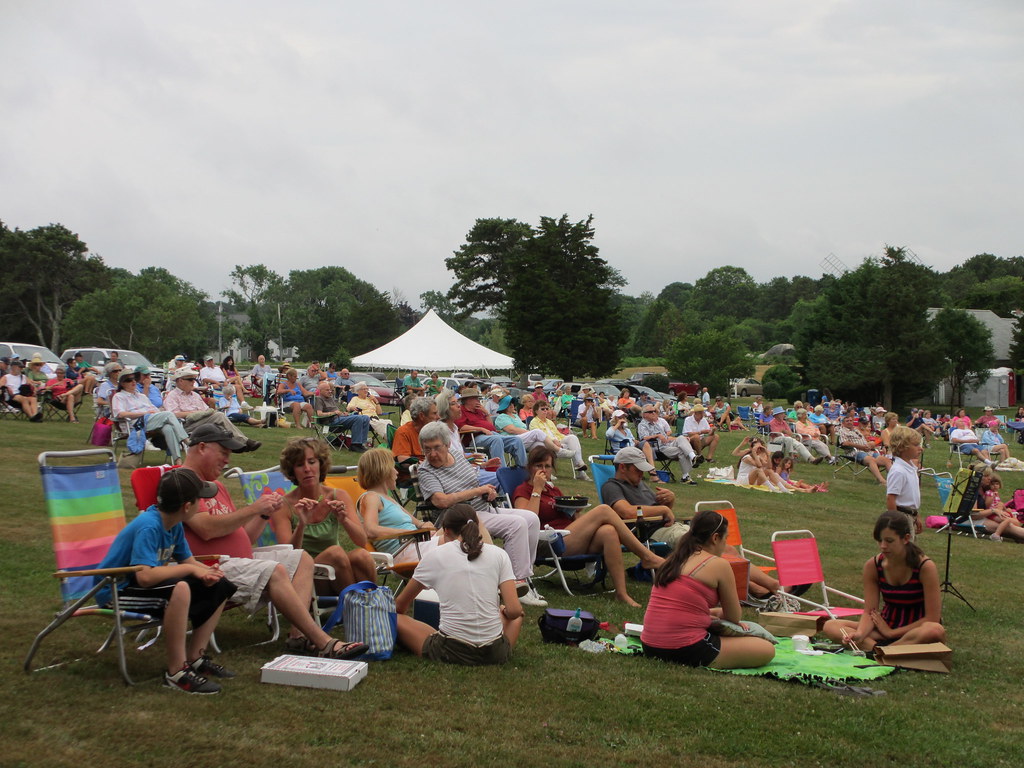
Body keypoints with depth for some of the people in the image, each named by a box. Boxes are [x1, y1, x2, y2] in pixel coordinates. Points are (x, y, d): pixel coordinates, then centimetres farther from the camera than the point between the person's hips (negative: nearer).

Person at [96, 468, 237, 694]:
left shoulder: (174, 524, 1)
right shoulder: (148, 527, -27)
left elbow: (187, 560, 8)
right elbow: (145, 576, -37)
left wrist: (205, 570, -15)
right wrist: (189, 569, -26)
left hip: (145, 584, 10)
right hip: (116, 592, -10)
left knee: (218, 586, 4)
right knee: (179, 589, -37)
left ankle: (194, 658, 7)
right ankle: (176, 672, -27)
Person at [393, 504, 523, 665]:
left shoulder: (435, 556, 3)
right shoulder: (499, 554, 4)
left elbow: (400, 606, 14)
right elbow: (514, 611, -3)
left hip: (452, 653, -3)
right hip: (496, 653, 3)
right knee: (516, 616, 34)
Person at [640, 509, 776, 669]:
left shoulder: (672, 560, 15)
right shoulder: (719, 565, -5)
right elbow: (734, 617, 5)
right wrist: (719, 613, 25)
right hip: (686, 650, -9)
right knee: (767, 650, 1)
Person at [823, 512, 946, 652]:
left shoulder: (925, 567, -17)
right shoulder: (872, 566, -7)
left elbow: (932, 619, -16)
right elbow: (869, 612, -7)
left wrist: (892, 632, -14)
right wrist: (860, 633, -29)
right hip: (886, 627, 4)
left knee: (936, 631, -41)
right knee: (831, 626, -16)